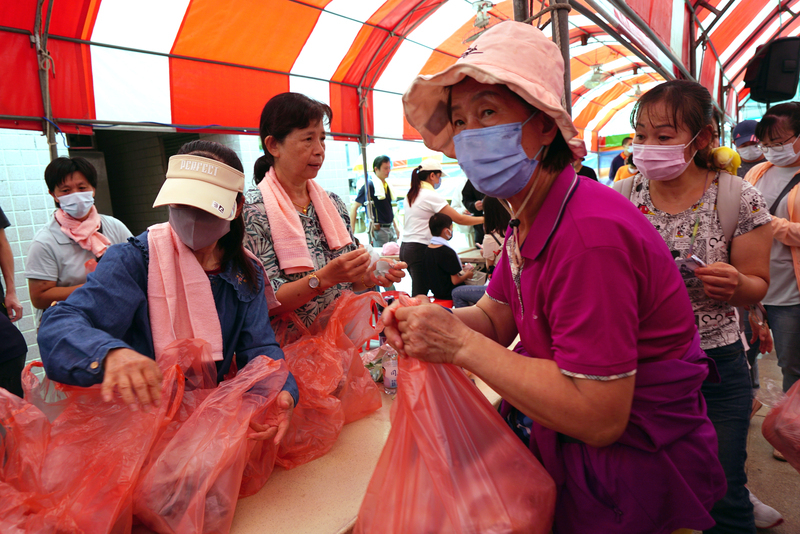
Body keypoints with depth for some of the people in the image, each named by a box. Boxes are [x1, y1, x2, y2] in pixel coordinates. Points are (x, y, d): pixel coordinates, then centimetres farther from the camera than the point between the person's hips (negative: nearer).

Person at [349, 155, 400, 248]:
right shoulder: (369, 185, -10)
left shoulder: (387, 185, 13)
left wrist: (395, 227, 20)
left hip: (390, 228, 8)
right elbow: (354, 207, -10)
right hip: (378, 229, -8)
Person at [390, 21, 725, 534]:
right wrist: (436, 321, -16)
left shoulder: (589, 232, -30)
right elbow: (497, 316, 5)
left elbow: (598, 418, -28)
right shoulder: (529, 218, 0)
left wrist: (461, 344, -26)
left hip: (634, 468, -7)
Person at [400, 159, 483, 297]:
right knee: (420, 294, -5)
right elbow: (459, 219, -12)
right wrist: (484, 219, -2)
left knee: (418, 292, 14)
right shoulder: (431, 195, -11)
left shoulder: (411, 194, 13)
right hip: (419, 250, -8)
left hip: (405, 248, 8)